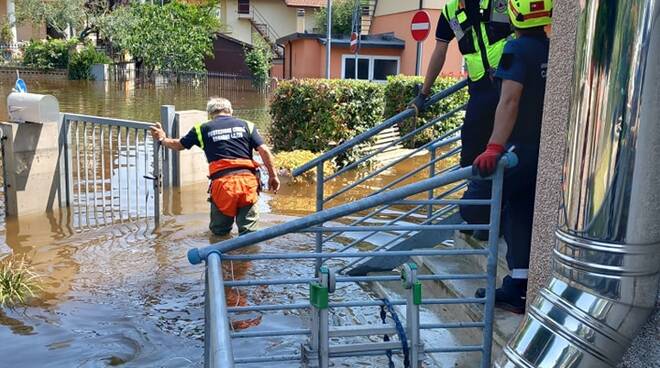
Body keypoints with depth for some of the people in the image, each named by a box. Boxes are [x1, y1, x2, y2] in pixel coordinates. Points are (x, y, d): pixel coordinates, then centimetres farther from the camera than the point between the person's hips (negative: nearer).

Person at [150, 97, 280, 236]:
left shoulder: (203, 129, 12)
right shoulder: (246, 125, 14)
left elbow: (179, 145, 23)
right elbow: (264, 150, 5)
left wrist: (163, 139, 41)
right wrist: (273, 176, 10)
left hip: (222, 182, 0)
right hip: (248, 180, 1)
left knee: (219, 231, 17)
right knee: (249, 230, 4)